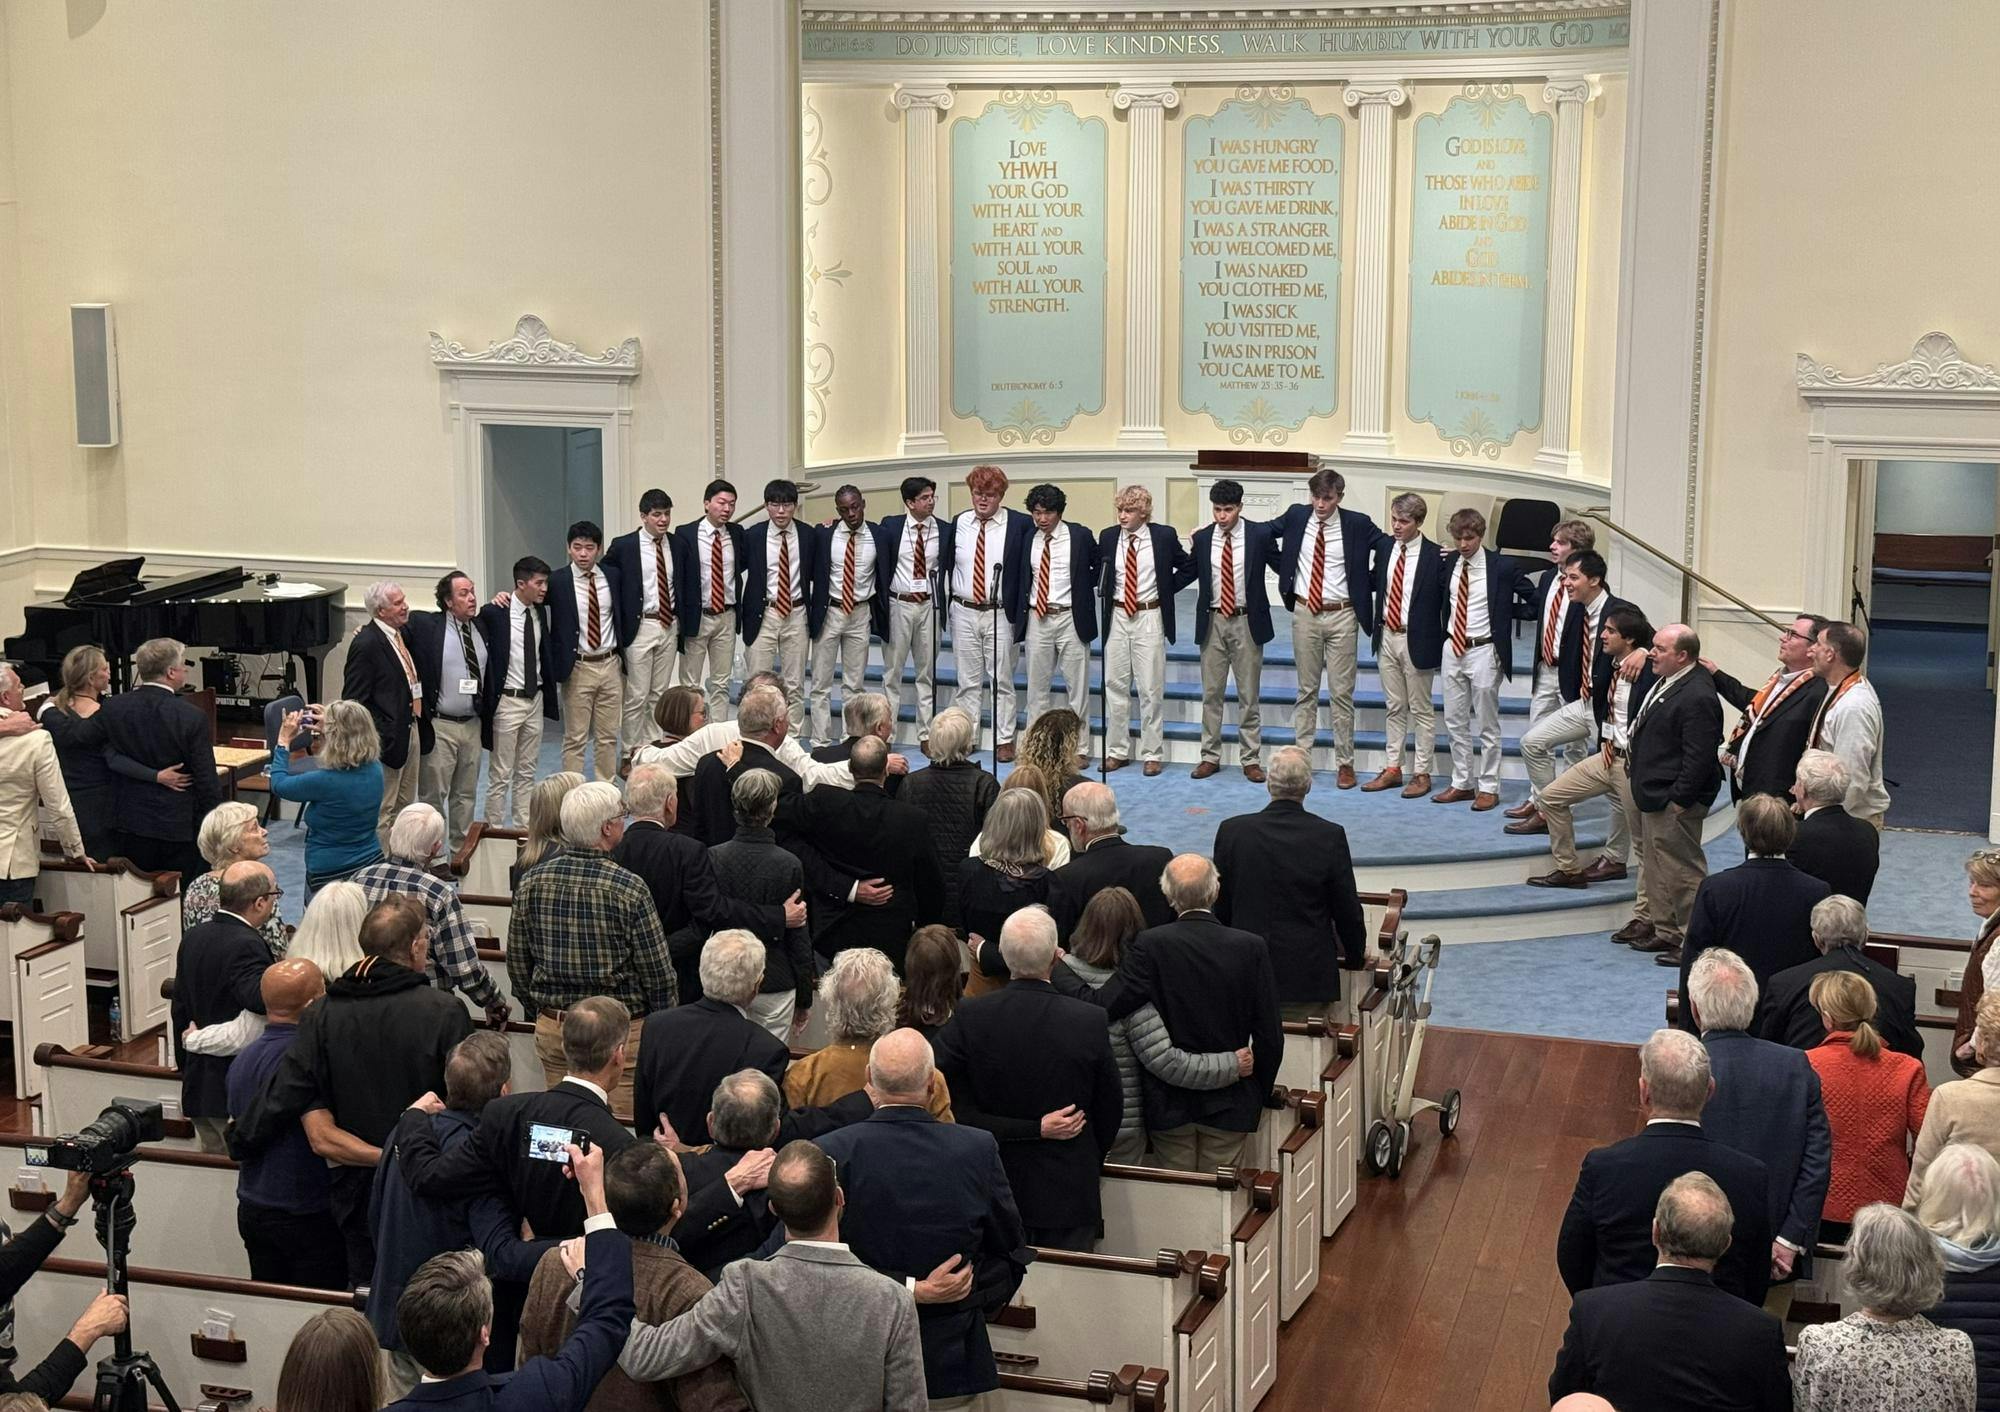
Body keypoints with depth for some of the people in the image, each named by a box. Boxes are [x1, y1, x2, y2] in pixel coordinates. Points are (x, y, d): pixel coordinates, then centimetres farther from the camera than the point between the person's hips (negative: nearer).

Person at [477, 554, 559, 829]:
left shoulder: (540, 612, 5)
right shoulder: (495, 613, -15)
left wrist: (550, 699, 14)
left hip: (535, 699, 6)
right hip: (508, 701, -6)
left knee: (526, 773, 14)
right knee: (500, 775, 1)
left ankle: (524, 829, 21)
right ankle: (495, 831, 9)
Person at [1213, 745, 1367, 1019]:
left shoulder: (1231, 831, -3)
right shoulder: (1330, 836, -8)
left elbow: (1220, 906, 6)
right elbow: (1348, 910, 1)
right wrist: (1356, 956, 18)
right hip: (1309, 974, -1)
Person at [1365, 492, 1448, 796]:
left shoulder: (1435, 556, -14)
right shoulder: (1384, 546, 3)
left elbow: (1445, 599, -10)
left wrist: (1441, 642, -13)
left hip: (1417, 641, -5)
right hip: (1386, 635, 6)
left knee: (1421, 710, 6)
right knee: (1394, 708, 15)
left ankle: (1421, 773, 13)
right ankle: (1392, 768, 23)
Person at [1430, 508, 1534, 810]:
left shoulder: (1501, 567, -10)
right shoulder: (1449, 564, 4)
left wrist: (1507, 617, -7)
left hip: (1484, 651, -6)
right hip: (1452, 649, 6)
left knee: (1487, 725, 2)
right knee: (1455, 722, 12)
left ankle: (1488, 787, 9)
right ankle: (1462, 783, 22)